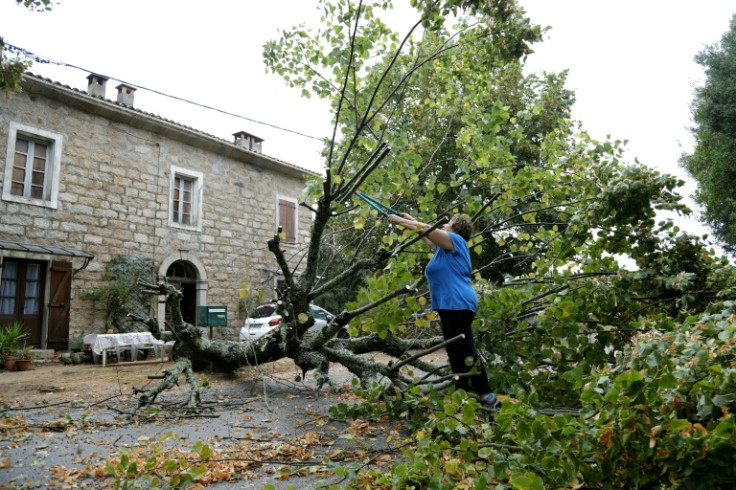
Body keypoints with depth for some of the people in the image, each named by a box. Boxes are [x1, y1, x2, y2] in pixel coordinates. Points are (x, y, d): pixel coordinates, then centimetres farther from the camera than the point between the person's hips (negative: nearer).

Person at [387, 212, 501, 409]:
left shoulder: (456, 240, -3)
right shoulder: (445, 247, 22)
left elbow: (426, 229, -6)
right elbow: (426, 233, 34)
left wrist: (400, 221, 2)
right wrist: (410, 219, 35)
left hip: (458, 304, -10)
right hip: (449, 306, 10)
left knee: (465, 350, -12)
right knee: (454, 351, 11)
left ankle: (487, 396, -10)